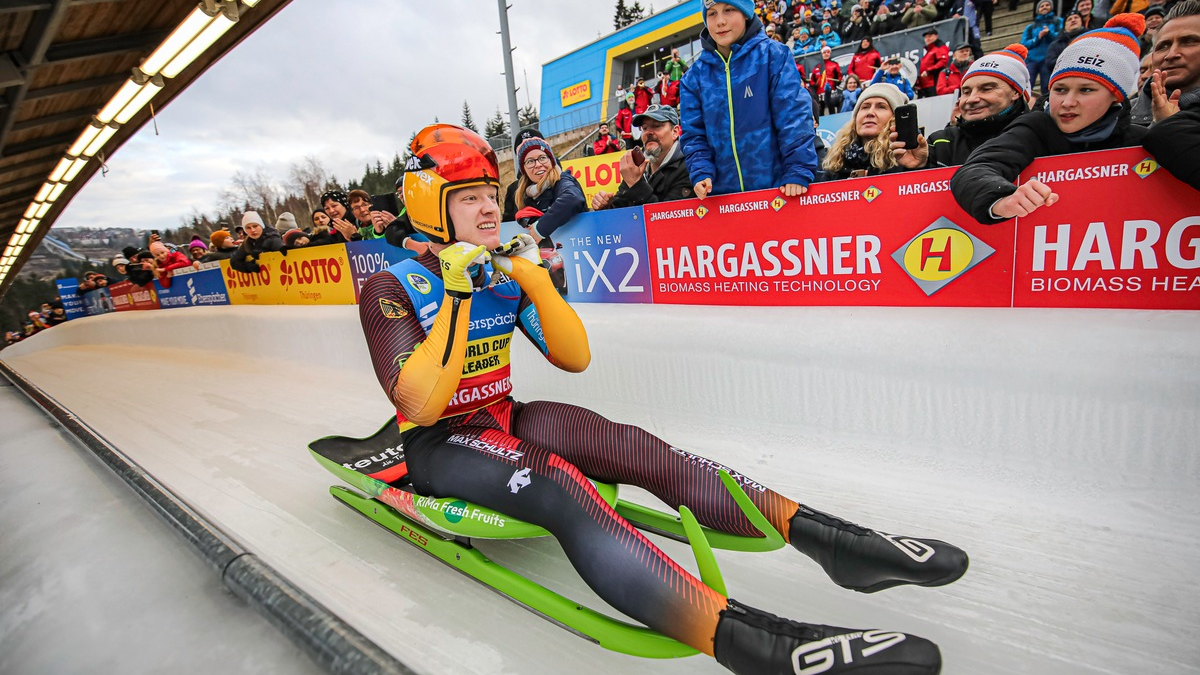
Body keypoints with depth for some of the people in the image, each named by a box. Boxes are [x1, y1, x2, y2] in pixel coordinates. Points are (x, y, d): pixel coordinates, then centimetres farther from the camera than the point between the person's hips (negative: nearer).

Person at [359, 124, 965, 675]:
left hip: (502, 420, 5)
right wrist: (456, 298, -27)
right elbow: (422, 407, -25)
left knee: (634, 448, -21)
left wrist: (534, 279, -14)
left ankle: (814, 530, -24)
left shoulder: (503, 270, 2)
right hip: (437, 446, -5)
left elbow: (575, 358, -3)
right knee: (559, 485, -37)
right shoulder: (391, 290, -12)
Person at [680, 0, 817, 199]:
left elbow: (794, 117, -8)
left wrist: (798, 172, -17)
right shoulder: (695, 75, 7)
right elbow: (694, 134, 7)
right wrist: (700, 174, -9)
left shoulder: (773, 54, 0)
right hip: (723, 192, 3)